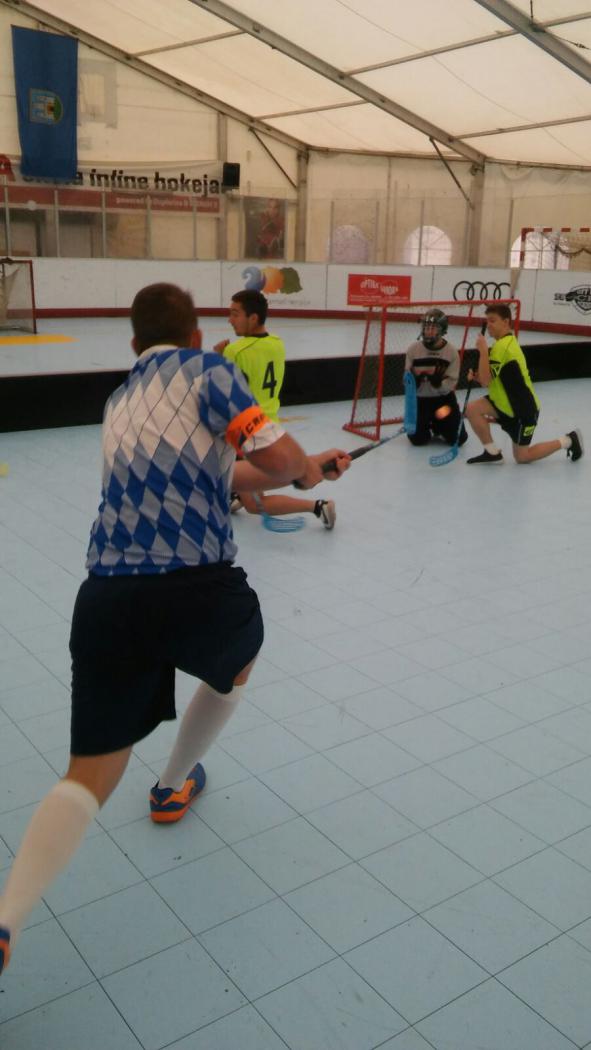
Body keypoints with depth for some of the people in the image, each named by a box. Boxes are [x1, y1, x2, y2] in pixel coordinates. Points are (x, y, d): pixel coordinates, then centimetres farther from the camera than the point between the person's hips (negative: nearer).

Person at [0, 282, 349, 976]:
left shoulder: (119, 404, 23)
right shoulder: (207, 371, 3)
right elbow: (276, 458, -7)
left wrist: (309, 467, 37)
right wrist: (308, 468, 19)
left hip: (105, 599, 5)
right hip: (197, 588, -4)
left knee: (90, 776, 9)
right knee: (236, 662, 32)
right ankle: (173, 787, 47)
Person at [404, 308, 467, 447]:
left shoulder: (452, 351, -11)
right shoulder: (413, 349, -8)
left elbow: (449, 386, -14)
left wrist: (435, 377, -33)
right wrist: (415, 377, -28)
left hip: (444, 398, 0)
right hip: (420, 399, 0)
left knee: (458, 439, -7)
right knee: (418, 439, -9)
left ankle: (437, 426, 26)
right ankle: (426, 426, 27)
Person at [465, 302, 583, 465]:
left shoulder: (503, 346, -23)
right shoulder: (506, 342, 9)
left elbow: (485, 381, -26)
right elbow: (492, 380, 12)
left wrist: (483, 350, -25)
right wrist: (476, 376, -6)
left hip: (523, 409, -9)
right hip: (509, 404, 9)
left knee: (522, 457, 2)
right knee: (472, 409, -9)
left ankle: (567, 441, 17)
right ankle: (492, 452, 2)